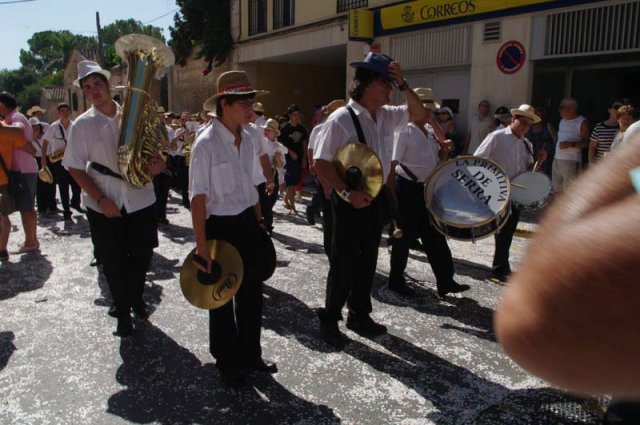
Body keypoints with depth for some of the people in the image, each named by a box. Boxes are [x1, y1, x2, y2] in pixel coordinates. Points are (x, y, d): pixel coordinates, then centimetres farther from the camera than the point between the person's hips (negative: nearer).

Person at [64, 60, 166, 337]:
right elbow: (75, 168, -5)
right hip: (104, 206, -1)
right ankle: (123, 312, 31)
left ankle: (136, 299, 40)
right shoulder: (82, 124, -3)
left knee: (142, 255, 11)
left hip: (140, 199, 2)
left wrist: (158, 164, -13)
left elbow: (153, 151, 11)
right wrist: (101, 199, -15)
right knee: (114, 261, 10)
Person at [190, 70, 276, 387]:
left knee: (251, 291, 17)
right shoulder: (207, 143, -17)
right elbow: (198, 197, -19)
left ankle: (250, 353, 38)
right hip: (220, 226, -6)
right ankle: (226, 360, 34)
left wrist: (259, 221, 14)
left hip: (247, 223, 7)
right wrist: (201, 246, -20)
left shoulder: (247, 139, 4)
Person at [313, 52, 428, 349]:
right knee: (343, 264, 3)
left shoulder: (386, 115, 5)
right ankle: (329, 319, 22)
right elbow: (321, 162, -20)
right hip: (350, 201, -7)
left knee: (367, 261, 16)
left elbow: (419, 114, 12)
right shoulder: (342, 118, -17)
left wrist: (403, 84, -2)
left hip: (376, 198, 7)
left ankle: (359, 315, 32)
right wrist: (347, 194, -27)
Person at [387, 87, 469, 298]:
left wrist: (445, 149, -1)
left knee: (435, 235, 9)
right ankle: (396, 280, 19)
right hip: (407, 189, -8)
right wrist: (391, 194, -20)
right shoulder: (404, 131, -12)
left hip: (427, 188, 8)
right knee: (405, 235, 3)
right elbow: (393, 163, -17)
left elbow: (437, 159, 20)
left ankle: (445, 282, 17)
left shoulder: (430, 130, 12)